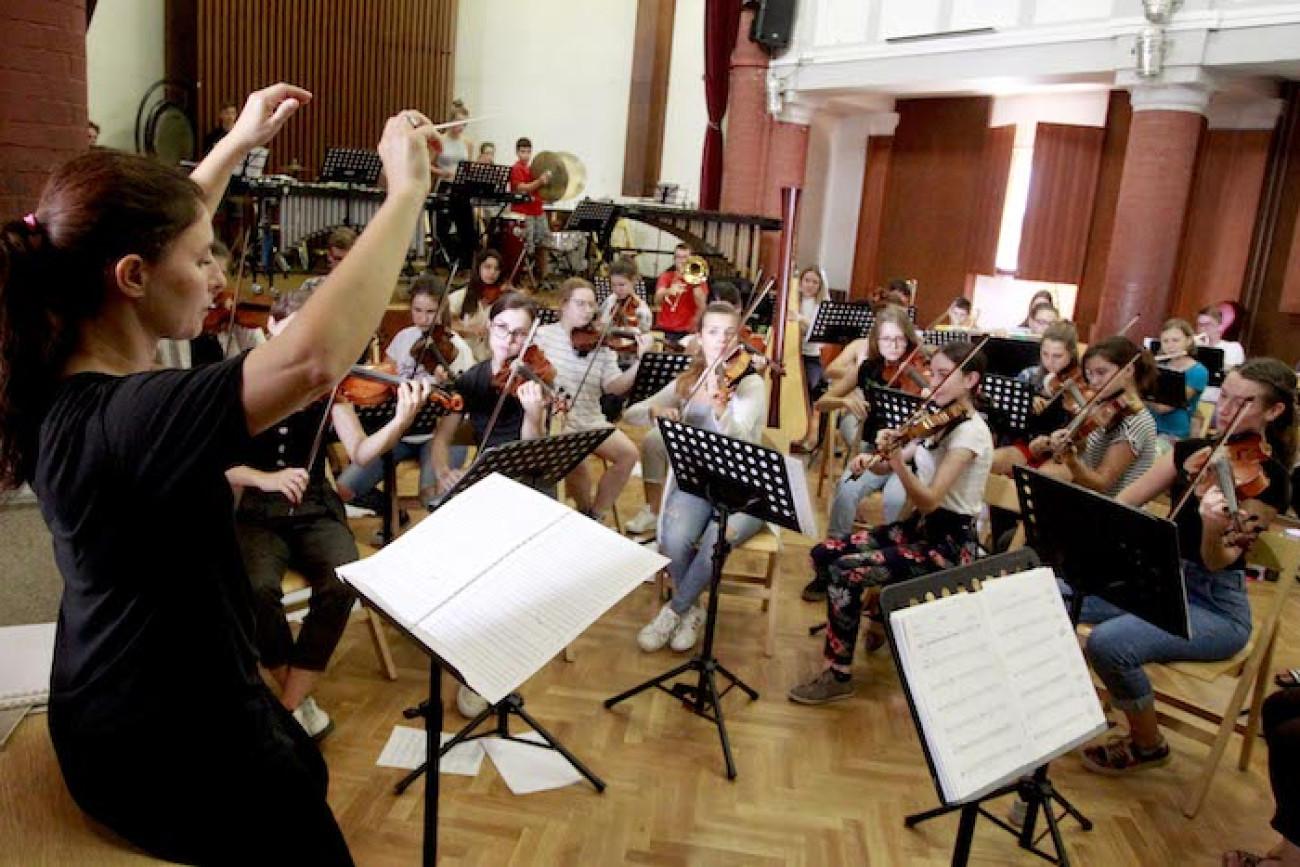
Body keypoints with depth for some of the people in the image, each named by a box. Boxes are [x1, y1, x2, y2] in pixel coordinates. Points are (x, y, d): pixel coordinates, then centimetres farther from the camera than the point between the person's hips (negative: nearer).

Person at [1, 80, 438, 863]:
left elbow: (150, 234, 11)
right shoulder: (118, 416, -35)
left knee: (305, 772, 32)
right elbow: (316, 359, -51)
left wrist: (239, 143, 12)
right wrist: (407, 189, -41)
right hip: (167, 753, -9)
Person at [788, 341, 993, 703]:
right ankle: (879, 612, 19)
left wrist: (896, 457, -41)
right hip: (918, 528, 8)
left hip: (949, 545, -8)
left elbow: (929, 500, -27)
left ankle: (839, 675, -9)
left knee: (845, 571, -24)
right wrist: (871, 460, -16)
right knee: (824, 554, -3)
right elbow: (889, 467, 6)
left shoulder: (970, 431, -18)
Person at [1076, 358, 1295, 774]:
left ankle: (1148, 745, -1)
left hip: (1214, 607, -6)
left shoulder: (1268, 478, -14)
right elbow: (1123, 501, 4)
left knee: (1108, 643, -30)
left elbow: (1218, 562, -19)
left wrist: (1214, 526, -41)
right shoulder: (1192, 450, 4)